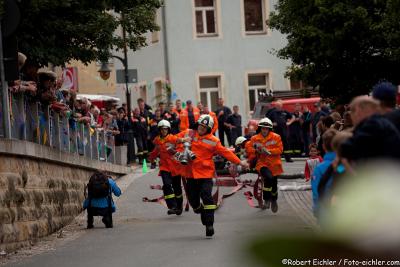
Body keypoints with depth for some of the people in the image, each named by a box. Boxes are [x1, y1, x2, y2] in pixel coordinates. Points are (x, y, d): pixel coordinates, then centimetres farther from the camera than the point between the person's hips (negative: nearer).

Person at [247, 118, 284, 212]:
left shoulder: (276, 137, -3)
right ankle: (267, 200, -17)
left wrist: (268, 151, -19)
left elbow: (280, 149, -7)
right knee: (268, 177, -31)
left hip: (274, 164, 2)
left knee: (274, 184, 12)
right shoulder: (255, 139, -1)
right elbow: (251, 152, 6)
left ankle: (274, 200, 43)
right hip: (262, 164, -2)